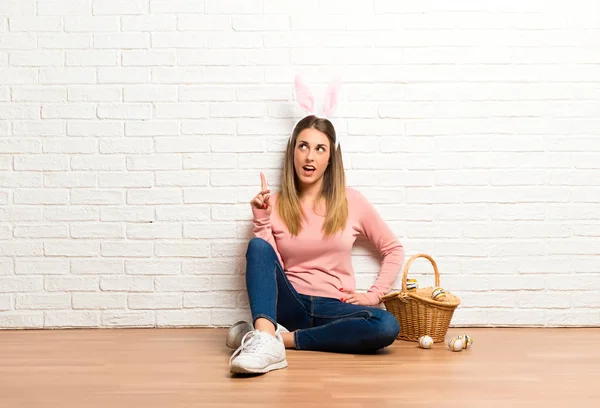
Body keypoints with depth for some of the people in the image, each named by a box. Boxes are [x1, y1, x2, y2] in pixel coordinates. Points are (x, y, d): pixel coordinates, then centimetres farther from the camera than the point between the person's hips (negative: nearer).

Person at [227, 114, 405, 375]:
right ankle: (265, 340, -45)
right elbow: (264, 265, -5)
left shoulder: (351, 202, 3)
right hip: (289, 305, 0)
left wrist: (373, 294, -1)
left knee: (387, 326, -31)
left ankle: (284, 338, -24)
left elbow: (393, 249, 10)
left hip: (333, 308, 0)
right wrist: (261, 219, -13)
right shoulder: (274, 204, 2)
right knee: (258, 246, -26)